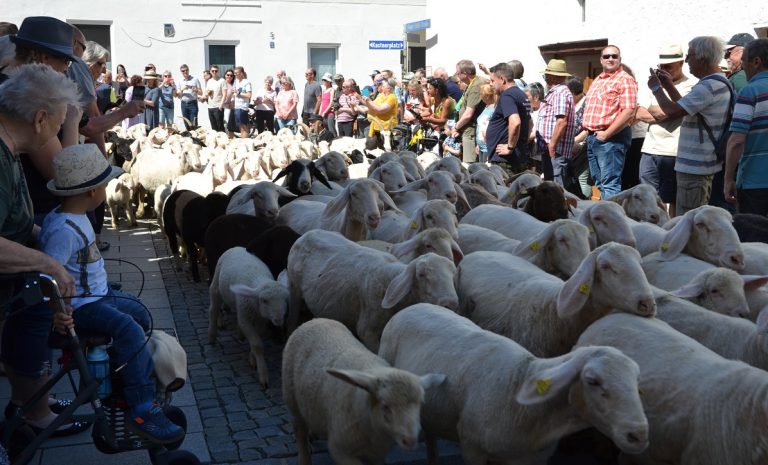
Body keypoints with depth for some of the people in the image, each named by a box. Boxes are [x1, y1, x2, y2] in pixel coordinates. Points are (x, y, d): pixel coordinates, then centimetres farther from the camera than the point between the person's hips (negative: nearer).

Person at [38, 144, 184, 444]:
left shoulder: (74, 217, 7)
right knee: (129, 329, -26)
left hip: (97, 294, 11)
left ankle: (129, 380, 34)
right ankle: (142, 412, -26)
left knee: (140, 314, 20)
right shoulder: (64, 230, -25)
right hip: (79, 306, -11)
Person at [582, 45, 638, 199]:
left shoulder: (625, 80, -8)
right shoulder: (597, 80, 18)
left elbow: (629, 111, -18)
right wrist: (589, 130, 12)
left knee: (610, 184, -10)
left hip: (612, 137, -9)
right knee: (600, 182, 14)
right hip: (592, 136, 9)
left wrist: (607, 134, -18)